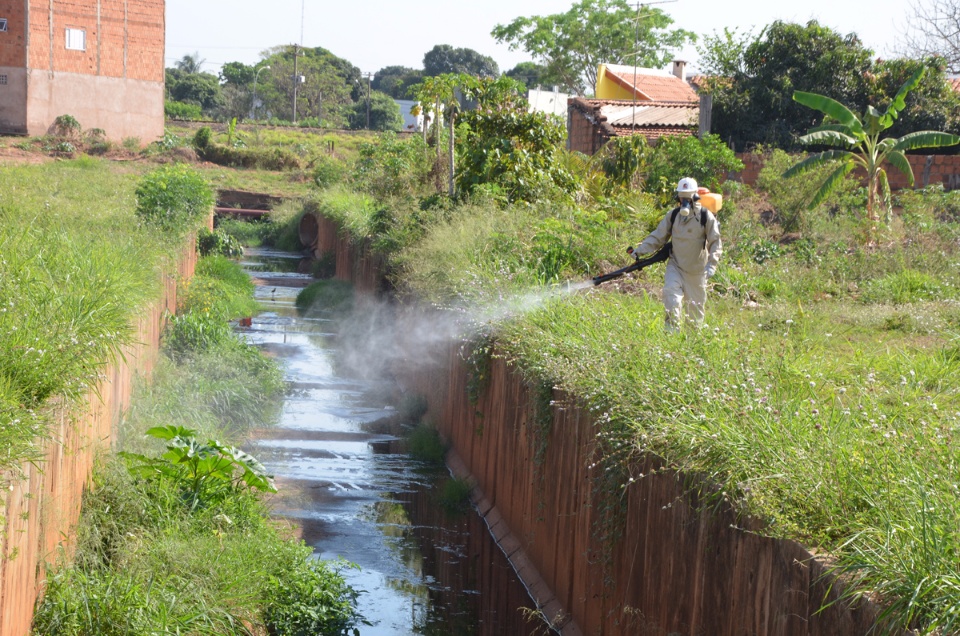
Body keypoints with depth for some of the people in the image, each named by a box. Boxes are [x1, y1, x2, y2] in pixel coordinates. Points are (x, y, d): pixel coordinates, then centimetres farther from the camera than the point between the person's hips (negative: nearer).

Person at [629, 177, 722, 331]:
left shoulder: (706, 216, -7)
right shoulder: (673, 215, 2)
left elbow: (715, 243, -6)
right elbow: (658, 237, 6)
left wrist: (711, 264, -18)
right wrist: (640, 250, -7)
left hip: (697, 270, -2)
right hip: (675, 265, 2)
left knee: (695, 304, 6)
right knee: (671, 291, -23)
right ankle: (673, 326, -23)